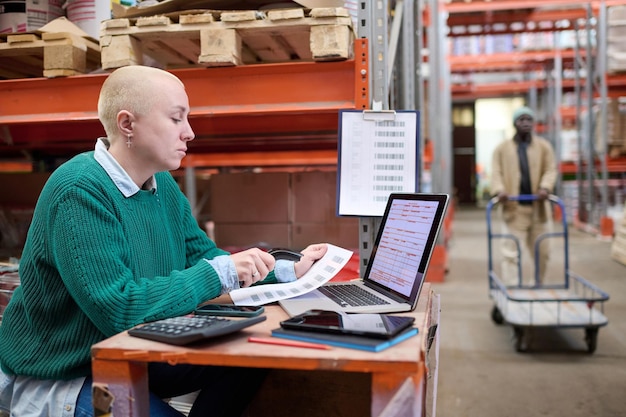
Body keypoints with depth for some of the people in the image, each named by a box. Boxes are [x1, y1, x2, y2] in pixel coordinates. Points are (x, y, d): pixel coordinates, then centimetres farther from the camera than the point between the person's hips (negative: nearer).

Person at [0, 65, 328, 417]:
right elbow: (117, 308, -31)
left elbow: (203, 257, 9)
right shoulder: (80, 192, -25)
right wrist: (220, 273, -26)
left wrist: (288, 272, -3)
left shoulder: (163, 185, 2)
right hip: (60, 379, -8)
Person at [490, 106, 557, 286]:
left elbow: (550, 170, 2)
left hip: (538, 208, 3)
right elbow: (496, 172, -1)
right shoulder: (502, 148, 7)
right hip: (514, 209, -2)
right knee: (511, 253, -7)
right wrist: (499, 190, -19)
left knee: (542, 252, 12)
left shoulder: (544, 146, 11)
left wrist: (545, 187, -17)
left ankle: (538, 286, 30)